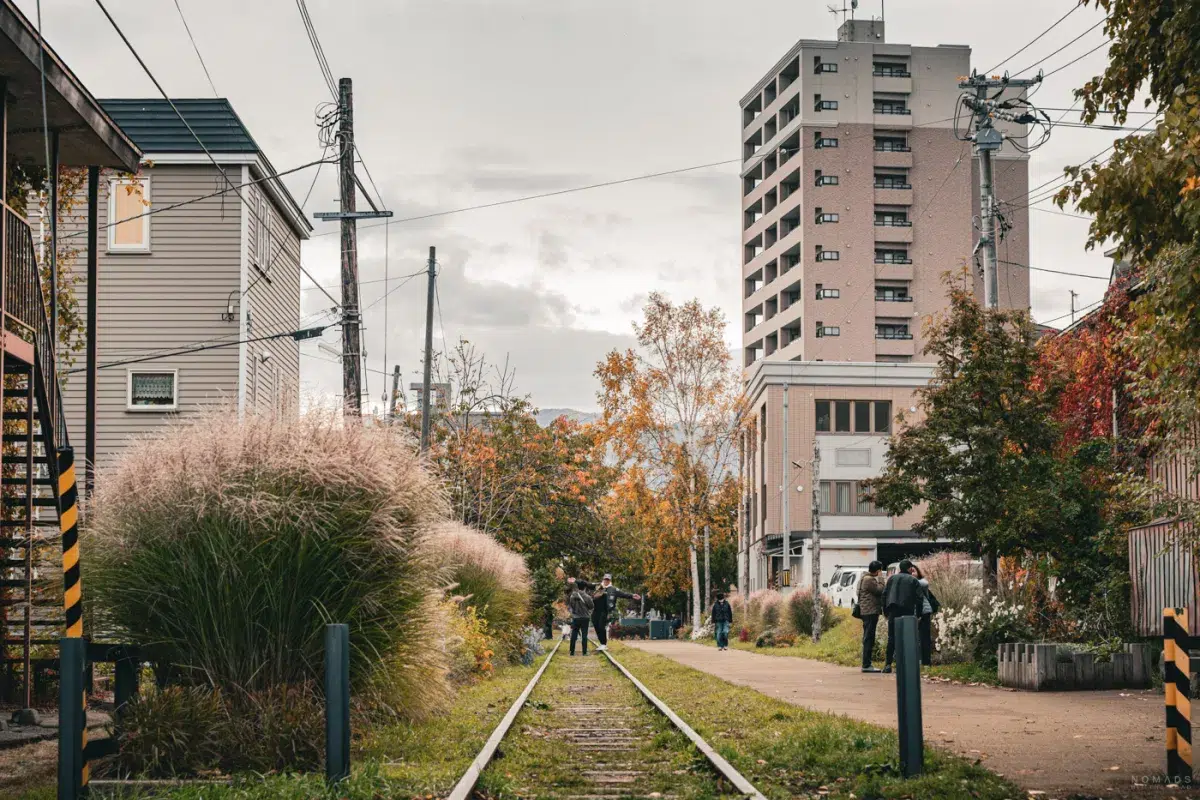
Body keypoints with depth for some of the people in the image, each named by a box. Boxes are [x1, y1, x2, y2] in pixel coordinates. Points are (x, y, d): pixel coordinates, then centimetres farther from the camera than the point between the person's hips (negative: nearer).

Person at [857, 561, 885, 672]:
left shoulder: (864, 578, 18)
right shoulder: (869, 580, -15)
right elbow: (880, 591, -16)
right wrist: (880, 580, -6)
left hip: (865, 612, 11)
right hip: (871, 612, -11)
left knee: (868, 638, 14)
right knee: (869, 639, -10)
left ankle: (866, 664, 18)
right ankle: (866, 665, -12)